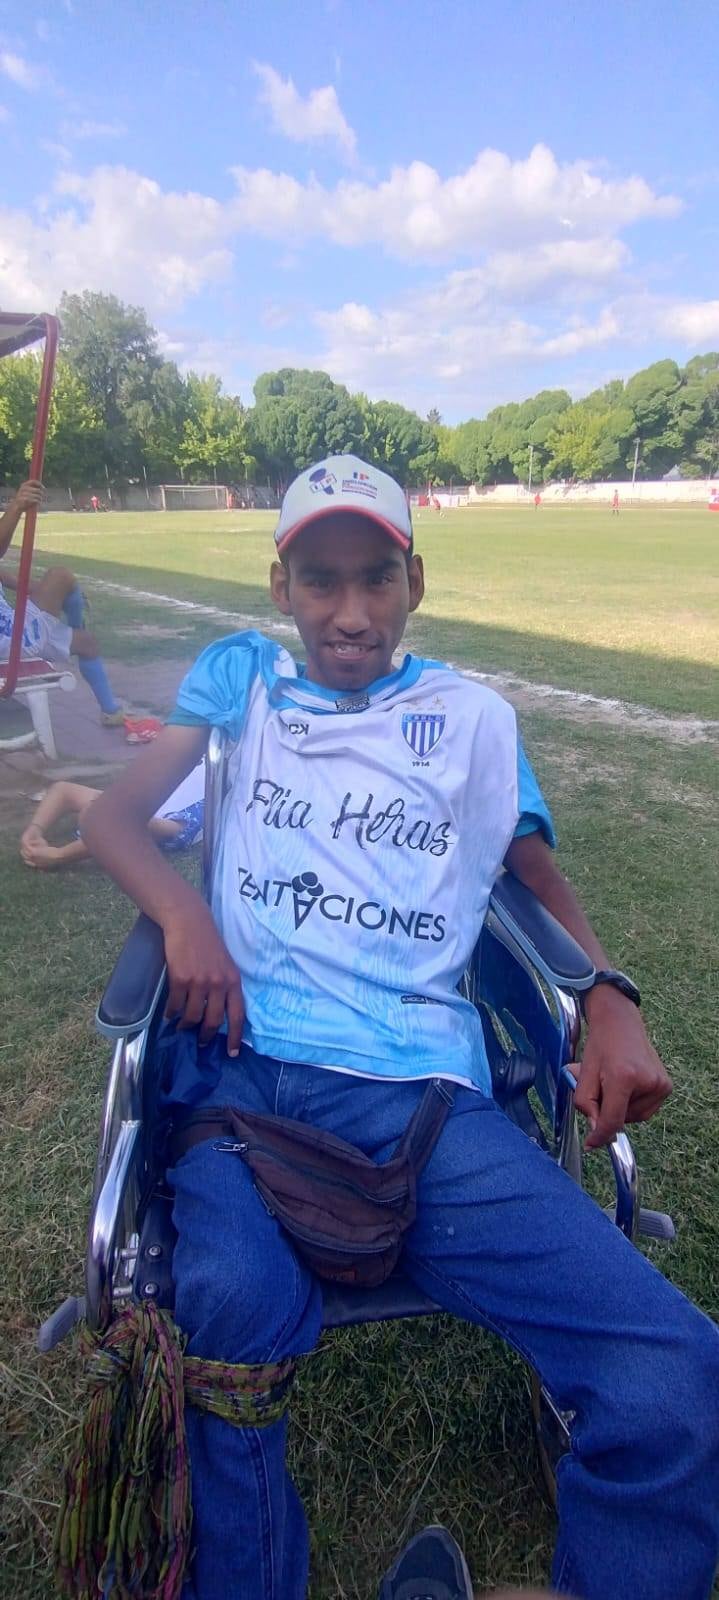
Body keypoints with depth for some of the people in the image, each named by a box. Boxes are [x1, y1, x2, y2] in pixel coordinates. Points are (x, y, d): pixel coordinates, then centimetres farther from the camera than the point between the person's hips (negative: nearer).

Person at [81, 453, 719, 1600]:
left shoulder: (473, 716, 17)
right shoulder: (241, 676, 18)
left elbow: (540, 872, 23)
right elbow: (113, 815, 15)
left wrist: (612, 1000, 3)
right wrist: (184, 913, -7)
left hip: (422, 1091, 1)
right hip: (241, 1066, 1)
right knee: (234, 1309, -33)